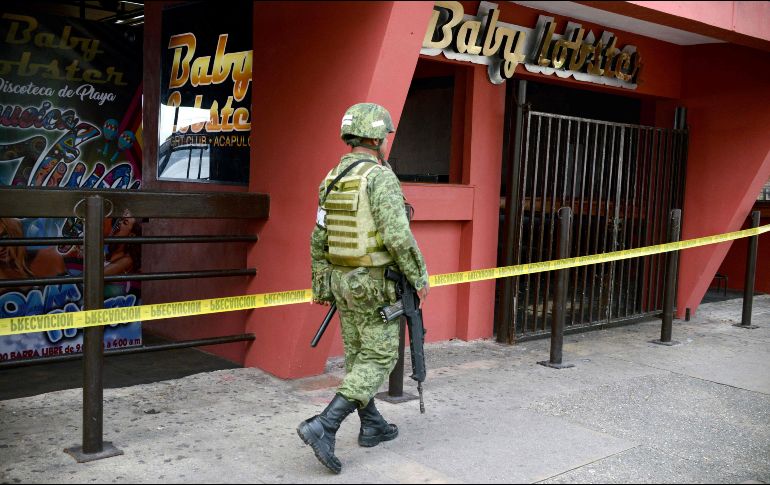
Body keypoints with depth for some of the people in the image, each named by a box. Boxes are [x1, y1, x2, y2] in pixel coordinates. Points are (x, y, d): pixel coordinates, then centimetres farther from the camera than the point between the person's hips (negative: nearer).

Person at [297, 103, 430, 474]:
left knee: (358, 355, 17)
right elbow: (398, 235, -25)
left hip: (343, 281, 8)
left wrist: (320, 288, 15)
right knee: (378, 359, -1)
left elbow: (319, 239, 9)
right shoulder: (381, 177, -17)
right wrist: (420, 278, -13)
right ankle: (324, 427, -11)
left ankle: (372, 426, 27)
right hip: (375, 286, -8)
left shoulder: (332, 180, 7)